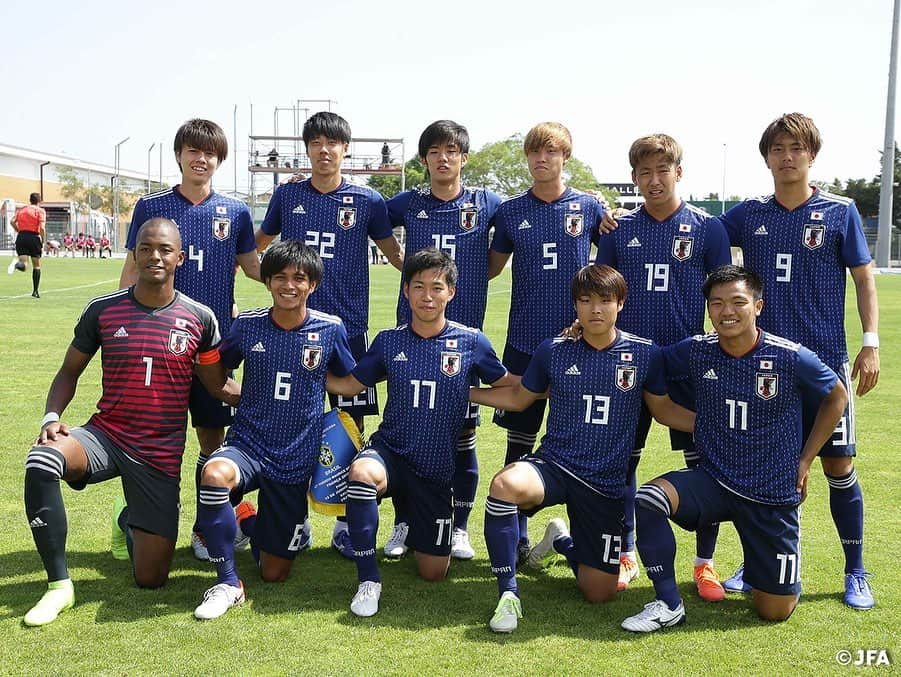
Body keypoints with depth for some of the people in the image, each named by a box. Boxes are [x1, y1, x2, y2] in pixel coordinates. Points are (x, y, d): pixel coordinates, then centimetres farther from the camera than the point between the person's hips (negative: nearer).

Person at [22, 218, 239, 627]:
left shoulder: (199, 319, -2)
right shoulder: (103, 311, -1)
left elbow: (219, 385, 7)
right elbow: (70, 371, 9)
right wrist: (52, 416, -9)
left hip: (161, 455, 0)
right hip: (106, 435, 0)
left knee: (151, 580, 2)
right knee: (41, 461, -36)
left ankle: (129, 522, 40)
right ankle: (59, 585, -19)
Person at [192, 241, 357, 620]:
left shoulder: (330, 329, -5)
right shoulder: (247, 325, -3)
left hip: (297, 460, 0)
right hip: (248, 445, 0)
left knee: (274, 573, 5)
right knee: (214, 473, -38)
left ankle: (290, 530, 43)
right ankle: (228, 583, -17)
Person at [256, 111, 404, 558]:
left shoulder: (366, 201, 4)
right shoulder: (287, 196, 7)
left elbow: (395, 254, 12)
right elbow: (257, 245, 22)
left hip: (348, 327, -1)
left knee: (351, 424, 1)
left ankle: (347, 522, 13)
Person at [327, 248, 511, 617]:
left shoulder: (470, 342, -4)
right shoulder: (389, 341, 0)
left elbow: (508, 386, 10)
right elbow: (349, 385, 10)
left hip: (437, 470, 1)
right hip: (390, 451, 0)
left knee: (433, 573, 4)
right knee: (362, 472, -39)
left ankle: (416, 522, 40)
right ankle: (368, 579, -20)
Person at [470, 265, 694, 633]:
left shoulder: (645, 354, -2)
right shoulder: (553, 350, -2)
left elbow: (664, 409, 12)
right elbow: (518, 398, 14)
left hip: (606, 484, 1)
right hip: (553, 464, -1)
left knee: (600, 593, 2)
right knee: (506, 484, -38)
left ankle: (561, 541, 36)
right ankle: (508, 593, -20)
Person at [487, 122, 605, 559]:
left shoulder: (588, 208, 2)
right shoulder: (510, 212, 5)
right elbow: (490, 269, 15)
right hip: (525, 342, 1)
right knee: (519, 439, 6)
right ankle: (516, 535, 18)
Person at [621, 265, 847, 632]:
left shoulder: (791, 357, -13)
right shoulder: (696, 351, -7)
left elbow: (836, 397, 5)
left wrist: (805, 460, 3)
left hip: (774, 494, -1)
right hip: (713, 480, 2)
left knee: (774, 612, 2)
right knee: (647, 499, -29)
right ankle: (668, 605, -10)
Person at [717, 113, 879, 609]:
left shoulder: (840, 211, 0)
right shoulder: (749, 214, 6)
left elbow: (864, 278, 2)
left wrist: (871, 342, -6)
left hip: (824, 359, -2)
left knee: (838, 467, 2)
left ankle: (856, 574, 18)